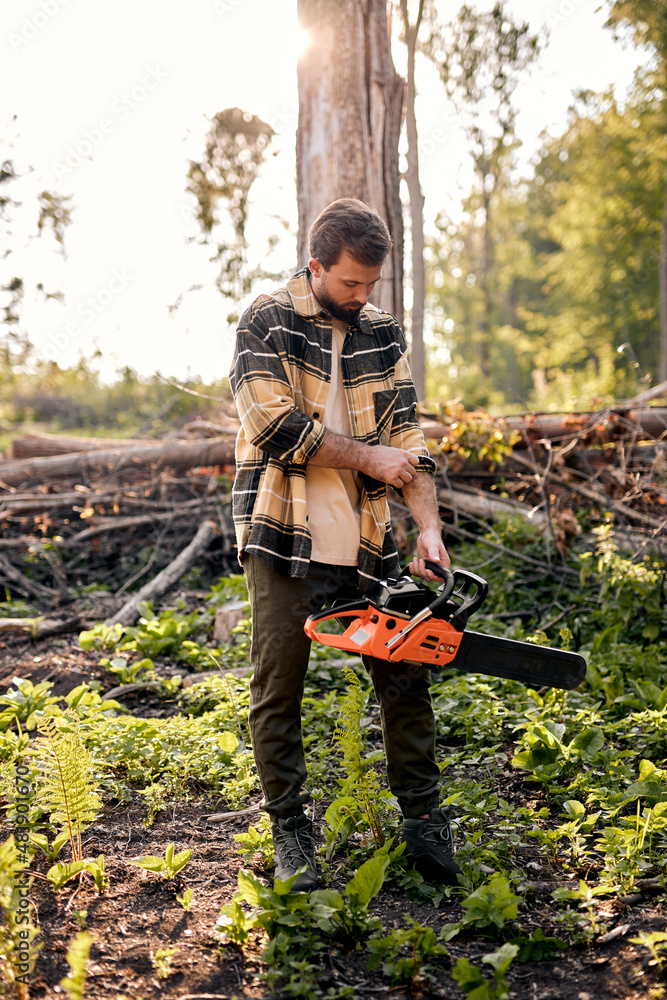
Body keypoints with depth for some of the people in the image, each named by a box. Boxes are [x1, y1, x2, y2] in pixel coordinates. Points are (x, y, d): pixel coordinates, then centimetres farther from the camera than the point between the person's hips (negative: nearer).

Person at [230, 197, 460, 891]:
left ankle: (423, 822, 22)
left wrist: (429, 529, -9)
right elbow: (275, 426, -16)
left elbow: (406, 437, 3)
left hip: (365, 543, 4)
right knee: (278, 691, 3)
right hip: (285, 541, -4)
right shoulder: (266, 324, -5)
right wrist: (368, 457, -9)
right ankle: (290, 833, 18)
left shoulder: (382, 335, 8)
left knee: (405, 680, 6)